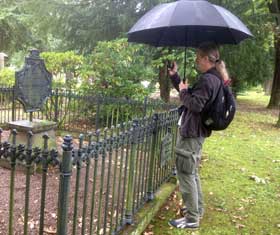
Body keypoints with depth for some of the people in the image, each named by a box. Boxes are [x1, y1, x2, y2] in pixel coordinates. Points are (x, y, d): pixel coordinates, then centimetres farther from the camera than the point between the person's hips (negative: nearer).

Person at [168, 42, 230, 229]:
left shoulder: (208, 79, -19)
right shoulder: (212, 78, 14)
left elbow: (195, 105, -26)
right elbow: (189, 95, 20)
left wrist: (184, 91, -9)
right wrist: (174, 75, 14)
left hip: (191, 133, -11)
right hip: (195, 131, 11)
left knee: (185, 174, -3)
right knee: (191, 172, 20)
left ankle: (192, 219, 6)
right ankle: (198, 209, 33)